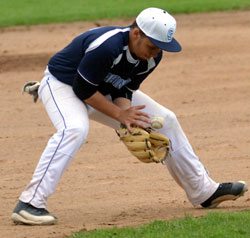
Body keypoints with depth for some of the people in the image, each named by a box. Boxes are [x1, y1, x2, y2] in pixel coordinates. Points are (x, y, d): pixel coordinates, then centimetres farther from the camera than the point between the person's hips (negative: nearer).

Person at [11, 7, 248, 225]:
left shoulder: (152, 56, -13)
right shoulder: (107, 46, -37)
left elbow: (124, 91, -6)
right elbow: (83, 89, -28)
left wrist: (126, 115, -25)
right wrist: (119, 114, -28)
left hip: (104, 92, 8)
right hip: (61, 84, -8)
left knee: (165, 120, 4)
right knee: (75, 129, -39)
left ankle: (203, 191, 18)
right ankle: (29, 205, -38)